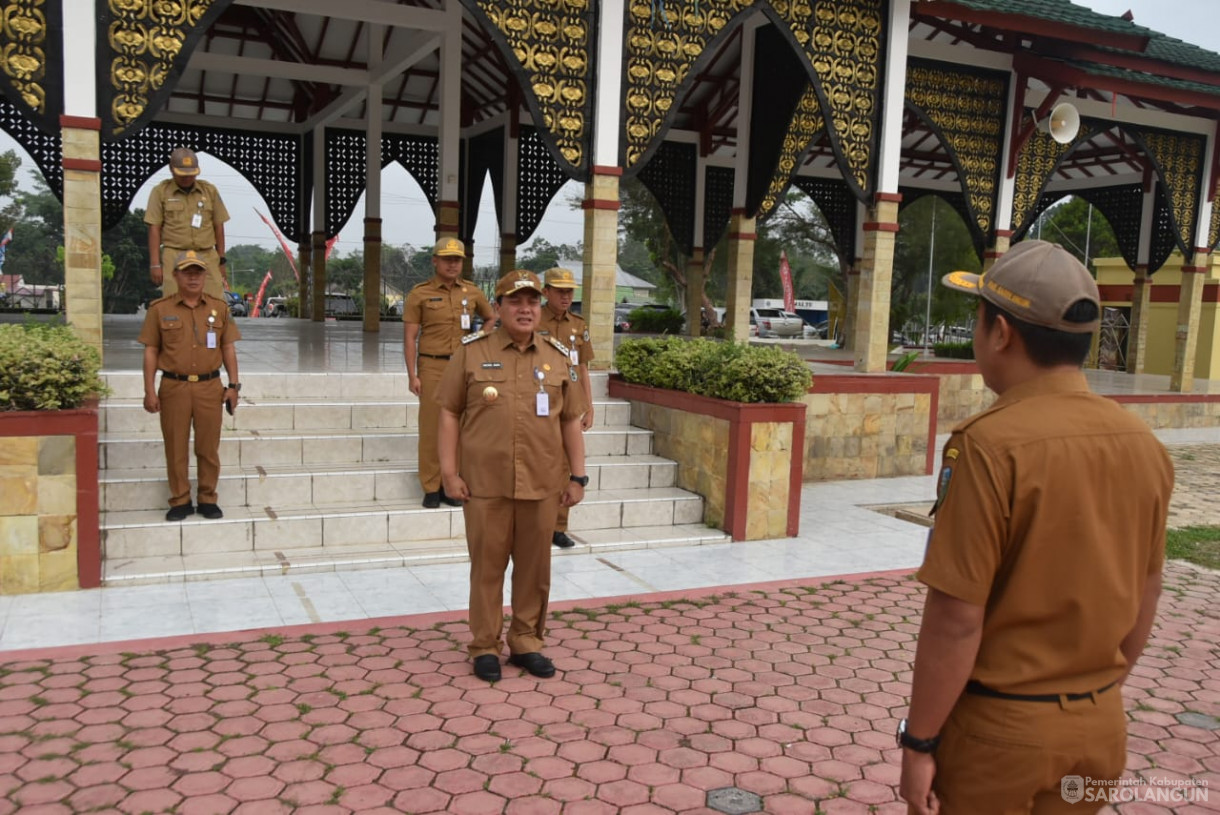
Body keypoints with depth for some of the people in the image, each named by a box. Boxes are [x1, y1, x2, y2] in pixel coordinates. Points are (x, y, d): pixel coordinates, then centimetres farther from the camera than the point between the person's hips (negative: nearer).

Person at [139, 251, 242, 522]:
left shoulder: (219, 308, 8)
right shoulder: (160, 309, 3)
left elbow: (228, 348, 10)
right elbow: (151, 351, 3)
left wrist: (233, 385, 4)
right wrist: (149, 390, -3)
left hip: (210, 387, 1)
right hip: (174, 387, -1)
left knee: (208, 448, 5)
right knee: (176, 448, 4)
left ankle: (208, 499, 16)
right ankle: (180, 500, 14)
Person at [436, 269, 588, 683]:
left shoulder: (558, 357, 7)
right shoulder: (471, 352, 1)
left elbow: (571, 421, 9)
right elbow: (449, 413, 1)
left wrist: (577, 476, 6)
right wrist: (450, 471, -4)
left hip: (542, 485, 2)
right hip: (486, 483, -2)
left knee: (534, 566, 10)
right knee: (487, 565, 6)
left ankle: (526, 643, 25)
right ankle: (485, 646, 20)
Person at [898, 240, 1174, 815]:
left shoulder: (991, 445, -23)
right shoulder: (1143, 445, -2)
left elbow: (957, 620, -22)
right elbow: (1143, 600, 8)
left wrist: (919, 741, -11)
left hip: (998, 723, -6)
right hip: (1099, 724, 6)